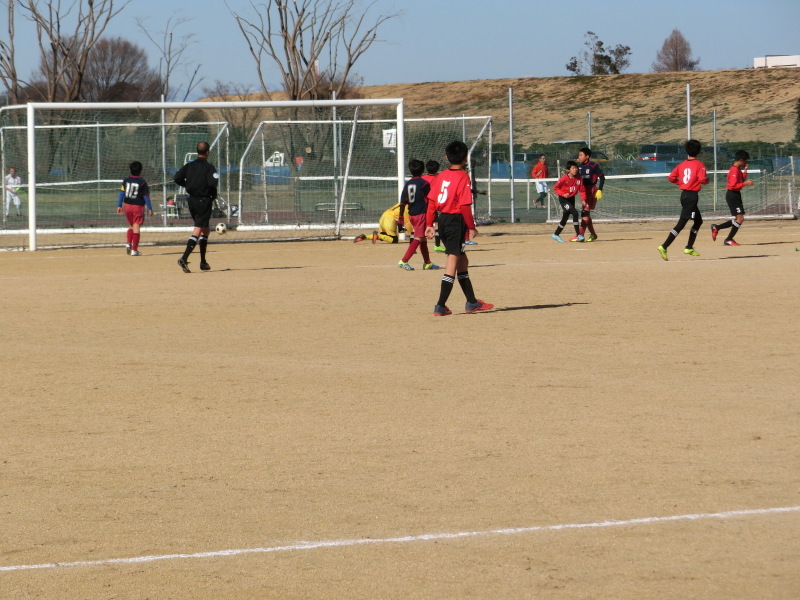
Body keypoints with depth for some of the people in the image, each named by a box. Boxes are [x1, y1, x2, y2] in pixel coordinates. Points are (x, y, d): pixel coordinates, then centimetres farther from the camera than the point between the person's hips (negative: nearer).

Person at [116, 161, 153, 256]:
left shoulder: (126, 181, 1)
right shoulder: (143, 182, -9)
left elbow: (121, 193, 2)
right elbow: (146, 196, -7)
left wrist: (119, 206, 8)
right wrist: (149, 209, 0)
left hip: (127, 205, 4)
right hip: (138, 206, -4)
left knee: (131, 226, 21)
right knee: (136, 227, -2)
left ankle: (128, 243, 2)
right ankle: (134, 250, -4)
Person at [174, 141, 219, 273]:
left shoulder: (189, 166, 6)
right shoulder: (209, 167, -10)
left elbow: (177, 178, -3)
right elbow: (213, 182, -24)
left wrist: (188, 185, 12)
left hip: (191, 200, 7)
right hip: (204, 200, -6)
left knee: (205, 229, 20)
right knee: (198, 231, -9)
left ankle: (203, 262, 21)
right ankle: (184, 258, -26)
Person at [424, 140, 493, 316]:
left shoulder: (441, 176, 6)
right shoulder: (463, 177, -13)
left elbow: (431, 201, 5)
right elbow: (465, 206, -17)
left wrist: (429, 224, 11)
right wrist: (471, 227, -9)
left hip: (443, 220, 7)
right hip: (456, 221, -7)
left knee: (462, 261, 18)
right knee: (453, 262, -3)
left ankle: (472, 302, 26)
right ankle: (440, 306, -7)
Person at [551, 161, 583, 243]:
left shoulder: (579, 179, -6)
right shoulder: (564, 178, -20)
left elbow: (582, 190, 1)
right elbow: (555, 188, -13)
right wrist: (563, 194, -25)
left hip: (571, 199, 6)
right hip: (563, 199, -6)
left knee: (565, 218, 14)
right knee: (575, 213, -22)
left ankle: (556, 235, 31)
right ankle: (578, 235, -17)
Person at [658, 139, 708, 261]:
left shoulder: (682, 164, 9)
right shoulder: (699, 165, -9)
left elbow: (671, 178, 5)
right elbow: (702, 180, -21)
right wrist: (707, 179, 1)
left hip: (684, 194, 8)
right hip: (692, 196, -8)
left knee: (698, 221, 23)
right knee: (681, 224, -11)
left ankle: (689, 248, 24)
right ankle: (664, 247, -20)